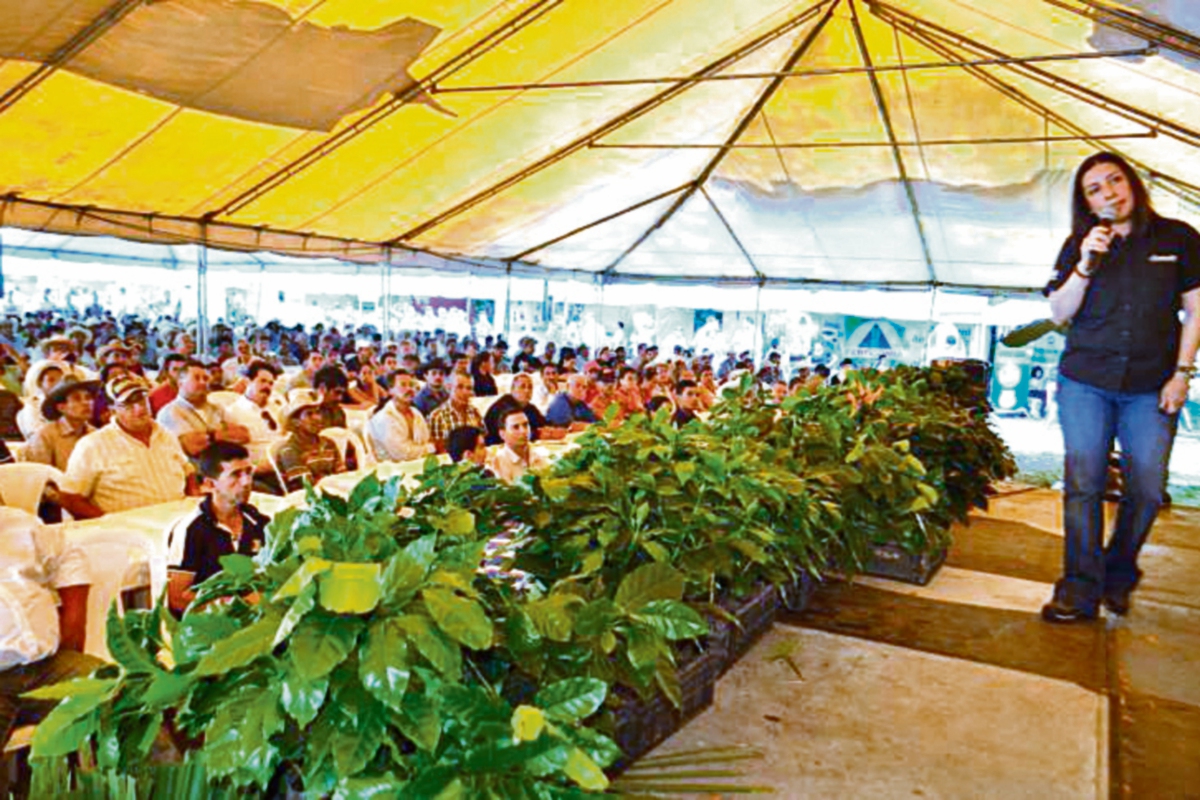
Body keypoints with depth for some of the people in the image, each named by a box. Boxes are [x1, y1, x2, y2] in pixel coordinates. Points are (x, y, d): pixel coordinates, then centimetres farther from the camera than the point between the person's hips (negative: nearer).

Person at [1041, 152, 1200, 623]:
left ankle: (1119, 576, 23)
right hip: (1085, 384, 0)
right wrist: (1086, 265, -14)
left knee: (1148, 489, 2)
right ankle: (1080, 589, 4)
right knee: (1083, 485, -1)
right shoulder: (1079, 245, 5)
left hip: (1151, 389, 0)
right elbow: (1059, 314, 0)